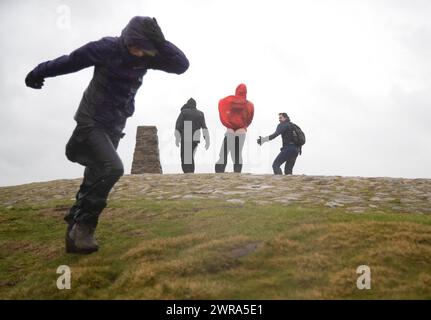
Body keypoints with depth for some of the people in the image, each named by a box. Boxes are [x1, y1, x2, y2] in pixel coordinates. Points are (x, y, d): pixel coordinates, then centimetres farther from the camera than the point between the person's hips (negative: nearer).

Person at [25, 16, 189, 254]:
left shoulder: (147, 56, -6)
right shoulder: (107, 48, -19)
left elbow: (181, 65, -15)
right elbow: (70, 62, -7)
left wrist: (160, 43, -28)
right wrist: (38, 73, 5)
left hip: (114, 126, 6)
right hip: (91, 121, -6)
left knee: (97, 176, 13)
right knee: (112, 168, -24)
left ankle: (76, 224, 29)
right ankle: (81, 226, -14)